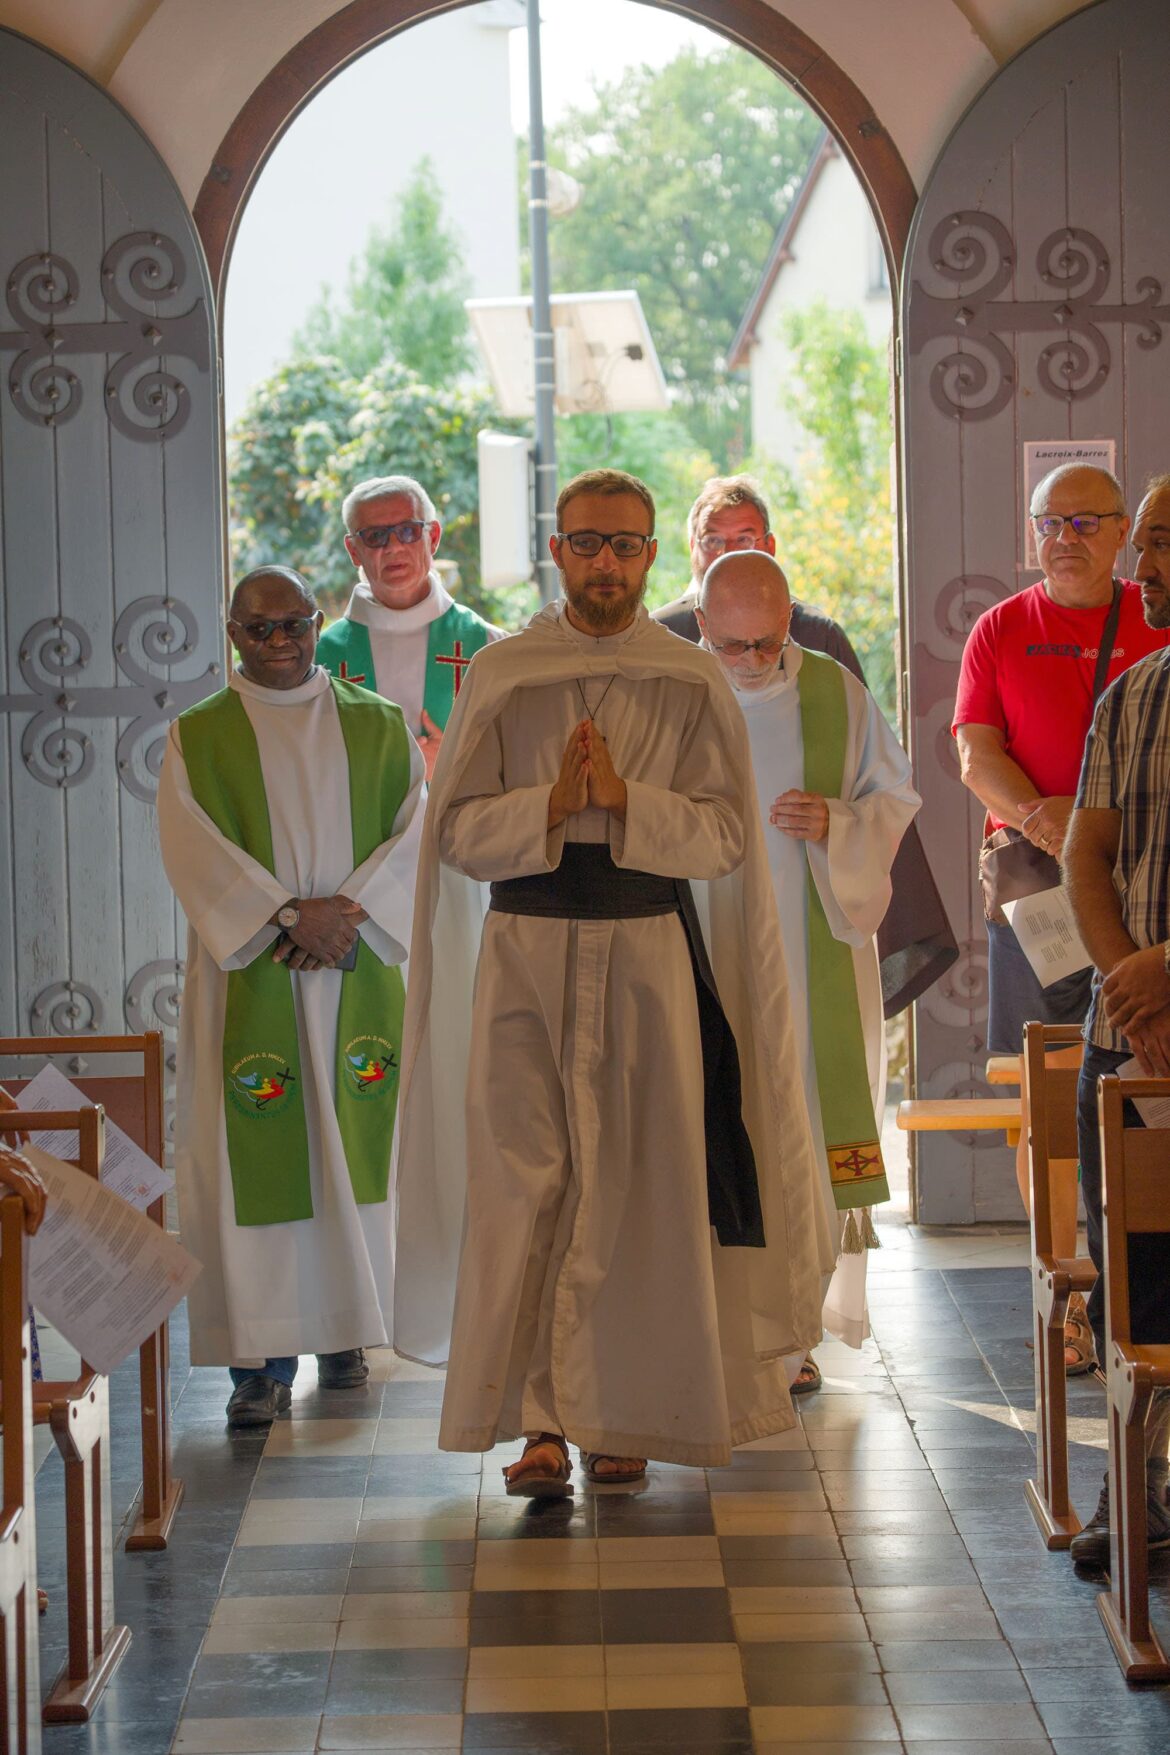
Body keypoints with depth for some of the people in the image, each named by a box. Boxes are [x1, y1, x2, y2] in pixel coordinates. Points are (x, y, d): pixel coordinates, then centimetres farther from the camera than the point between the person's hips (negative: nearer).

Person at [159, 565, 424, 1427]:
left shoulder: (380, 727, 10)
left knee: (352, 1152, 5)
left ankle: (346, 1331, 16)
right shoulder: (198, 736, 4)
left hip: (357, 973, 2)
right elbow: (194, 845, -7)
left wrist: (349, 912, -14)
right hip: (249, 976, -2)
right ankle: (264, 1357, -2)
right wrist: (289, 913, -18)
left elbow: (415, 833, 0)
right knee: (257, 1159, -5)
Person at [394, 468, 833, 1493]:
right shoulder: (500, 677, 6)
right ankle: (541, 1422, -4)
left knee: (636, 1186, 2)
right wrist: (553, 803, -15)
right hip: (525, 955, 0)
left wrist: (622, 795, -15)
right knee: (525, 1185, -6)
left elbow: (724, 835, -2)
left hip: (649, 956, 0)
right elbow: (459, 833, 1)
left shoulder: (694, 685, 5)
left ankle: (622, 1413, 13)